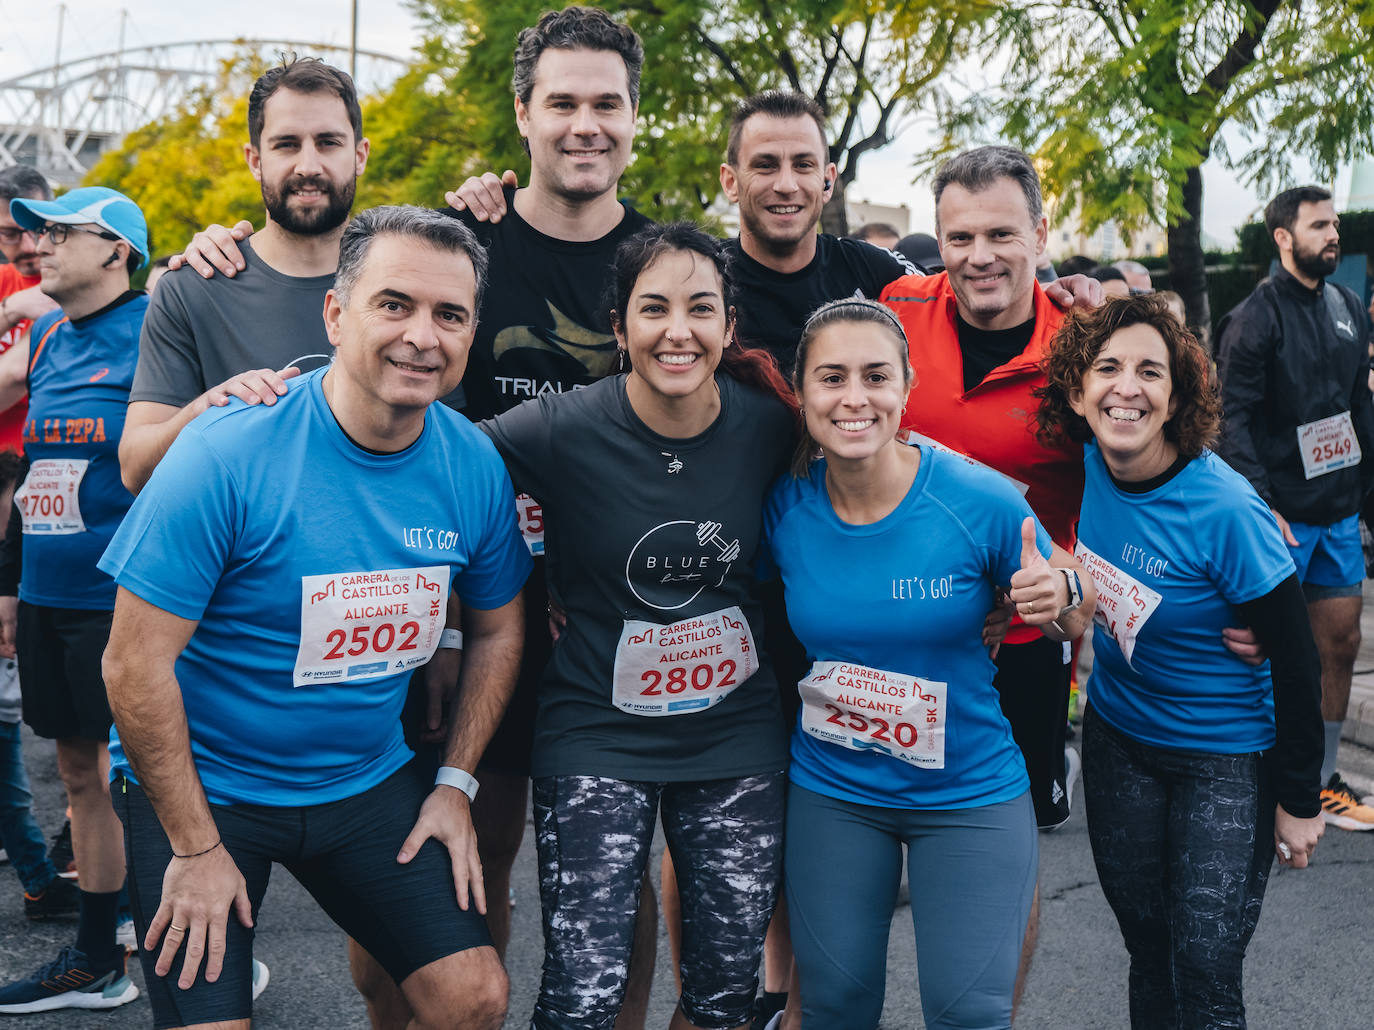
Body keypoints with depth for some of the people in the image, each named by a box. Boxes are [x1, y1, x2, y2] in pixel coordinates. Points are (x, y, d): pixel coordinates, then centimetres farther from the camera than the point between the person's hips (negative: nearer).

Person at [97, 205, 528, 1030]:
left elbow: (497, 630, 8)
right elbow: (137, 663, -18)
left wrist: (456, 784, 3)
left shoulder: (475, 465, -8)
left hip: (369, 780, 4)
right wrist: (196, 848, -15)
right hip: (200, 784, -4)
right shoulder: (226, 454, -22)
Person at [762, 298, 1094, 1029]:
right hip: (830, 793, 2)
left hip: (971, 793, -2)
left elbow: (1072, 623, -4)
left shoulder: (982, 502, -17)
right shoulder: (782, 508, -10)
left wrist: (1060, 597, -25)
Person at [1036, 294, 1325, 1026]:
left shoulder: (1224, 511, -24)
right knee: (1148, 950, 15)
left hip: (1225, 757, -5)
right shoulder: (1092, 464, -11)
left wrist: (1300, 799, -10)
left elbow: (1296, 657, -16)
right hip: (1119, 737, 5)